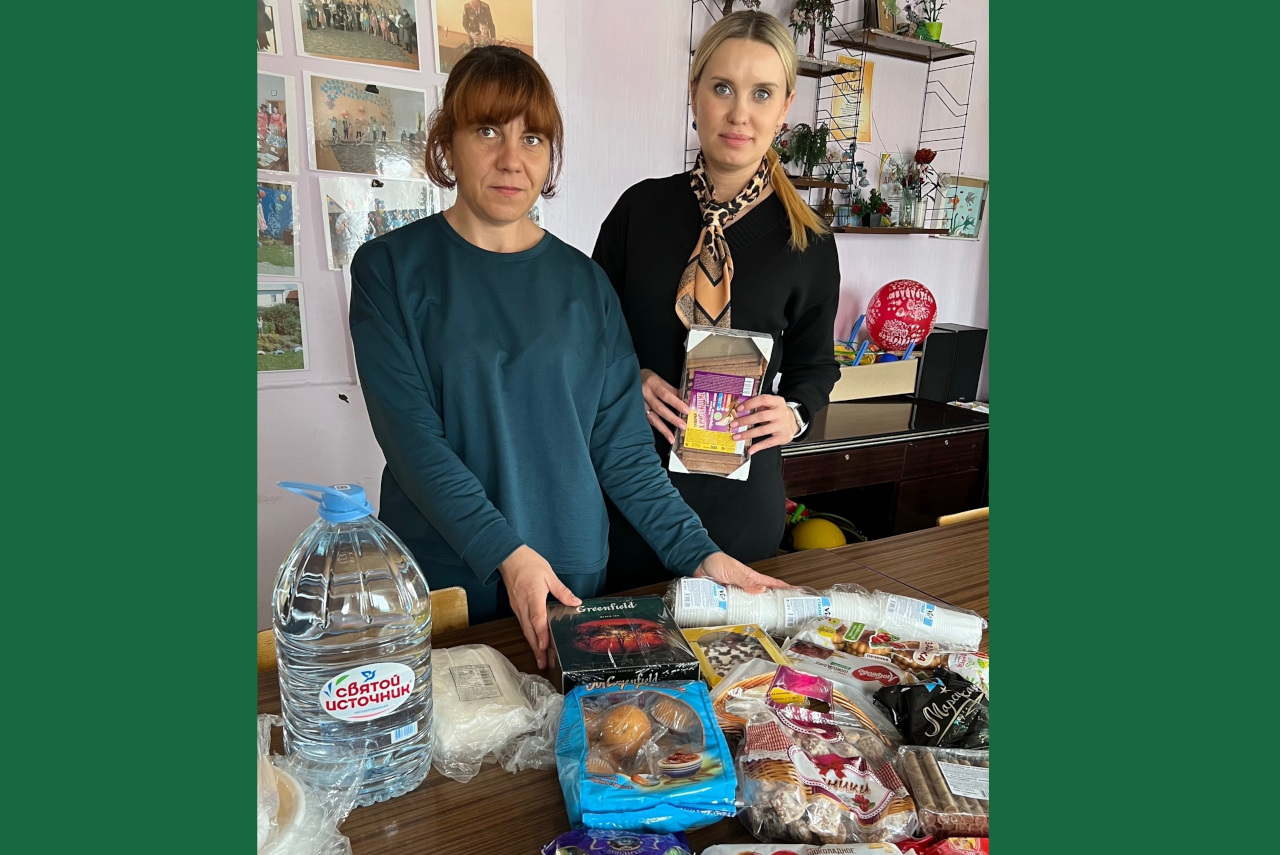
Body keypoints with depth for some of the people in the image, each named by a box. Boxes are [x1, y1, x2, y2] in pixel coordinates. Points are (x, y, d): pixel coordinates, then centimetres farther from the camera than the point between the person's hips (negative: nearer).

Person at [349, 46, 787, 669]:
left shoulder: (583, 283, 2)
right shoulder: (390, 267, -4)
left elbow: (622, 447, 1)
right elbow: (410, 434, -14)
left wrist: (698, 554, -8)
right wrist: (506, 553, -24)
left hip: (574, 577, 3)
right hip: (438, 578, -2)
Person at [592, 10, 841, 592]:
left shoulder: (806, 243, -4)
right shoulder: (642, 208, -2)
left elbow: (814, 364, 8)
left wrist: (794, 414, -13)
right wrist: (631, 380, -13)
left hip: (740, 494, 0)